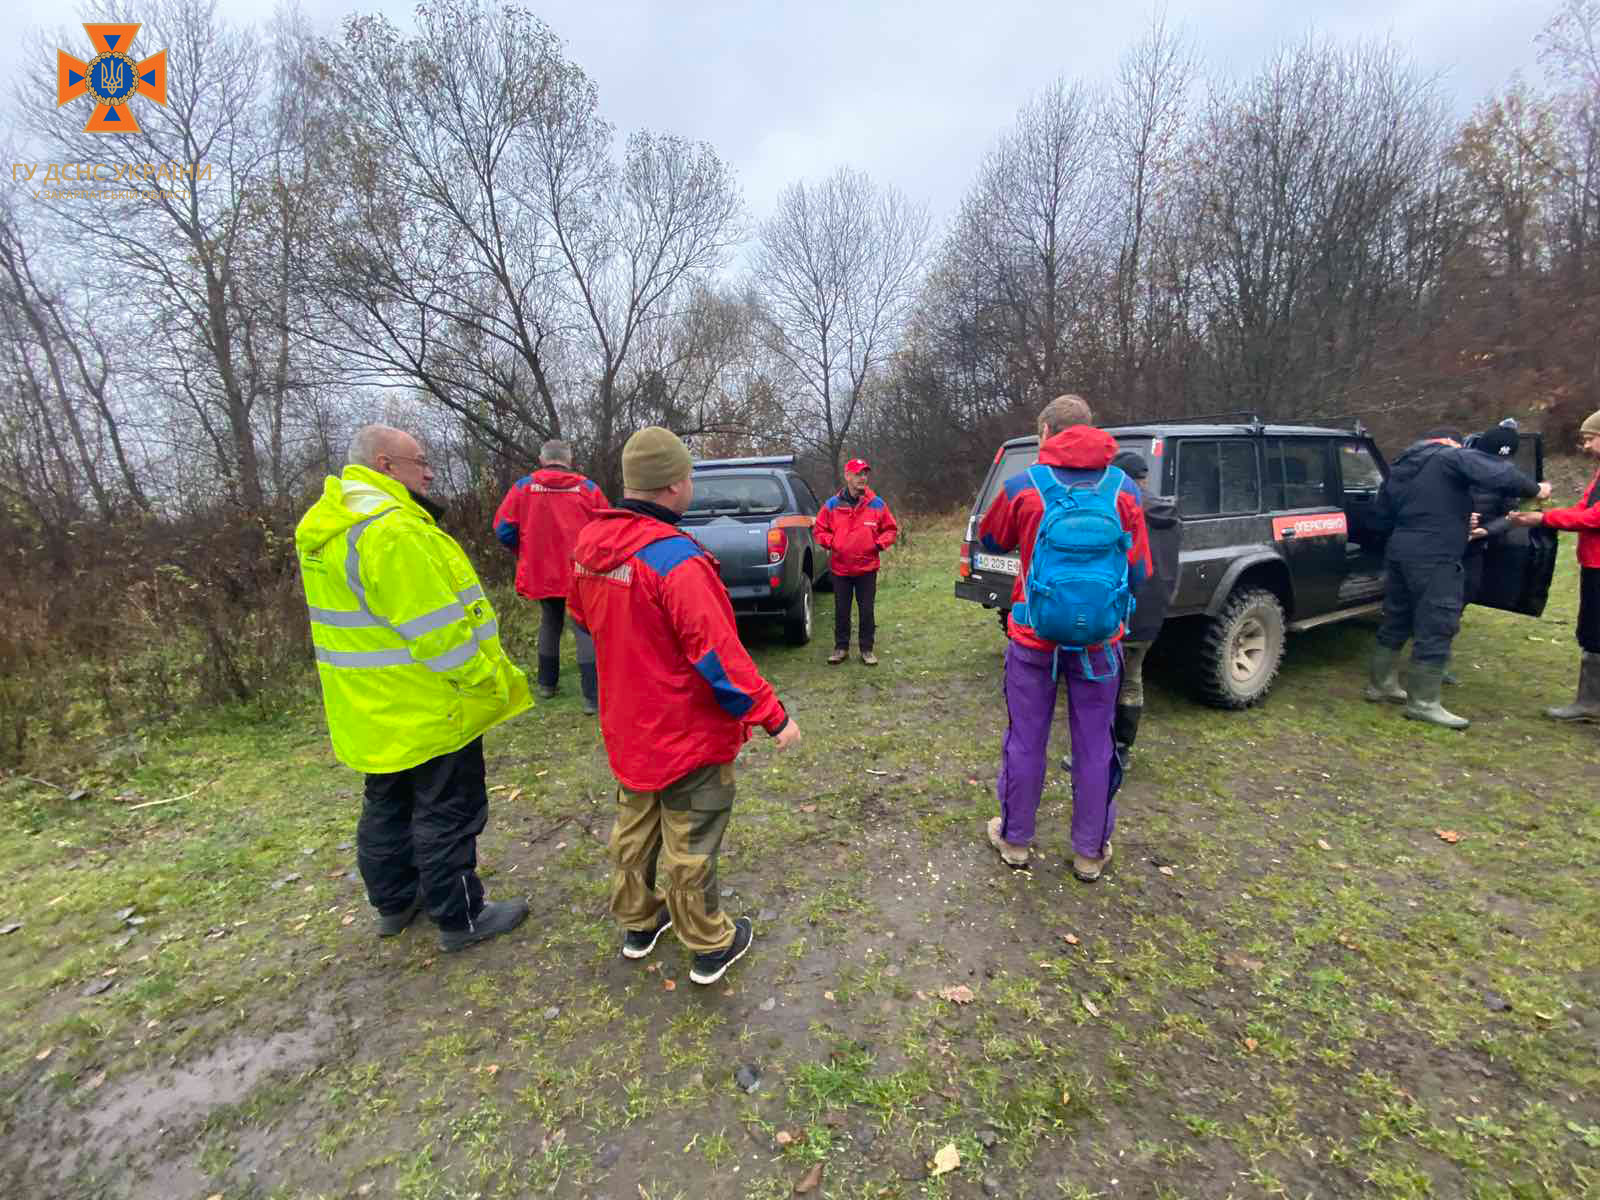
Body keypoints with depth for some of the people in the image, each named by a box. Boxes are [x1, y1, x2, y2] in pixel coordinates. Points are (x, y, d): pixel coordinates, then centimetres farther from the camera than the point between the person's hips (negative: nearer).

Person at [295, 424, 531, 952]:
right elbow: (438, 632, -27)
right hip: (430, 709, -10)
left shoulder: (328, 527, 9)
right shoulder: (393, 531, -26)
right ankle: (460, 918, 22)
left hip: (371, 711, 10)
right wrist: (494, 686, -17)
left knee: (387, 806, 24)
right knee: (447, 814, 6)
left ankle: (393, 901, 42)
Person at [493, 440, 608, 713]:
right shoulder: (588, 487, -3)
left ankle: (547, 684, 33)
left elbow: (503, 529, -3)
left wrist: (524, 553, 15)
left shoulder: (523, 486, 0)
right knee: (585, 629, 0)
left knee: (549, 624, 23)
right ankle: (592, 697, -5)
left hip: (540, 573, 3)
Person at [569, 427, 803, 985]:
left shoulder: (589, 542, -3)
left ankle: (637, 923, 44)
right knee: (689, 846, 10)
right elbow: (718, 653, -28)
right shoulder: (675, 558, -29)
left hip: (627, 727, 8)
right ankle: (710, 946, 30)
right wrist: (773, 716, -18)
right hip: (688, 733, -7)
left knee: (634, 829, 24)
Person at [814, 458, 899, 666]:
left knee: (867, 611, 6)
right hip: (840, 568, 1)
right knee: (841, 611, 10)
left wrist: (879, 544, -8)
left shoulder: (877, 503, -1)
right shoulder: (832, 504, -1)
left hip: (867, 568, 0)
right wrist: (831, 543, -7)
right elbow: (820, 530, 8)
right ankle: (841, 648, 23)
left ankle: (867, 649, 18)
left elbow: (891, 529, 7)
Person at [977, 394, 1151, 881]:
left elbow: (990, 541, 10)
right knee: (1094, 746, 14)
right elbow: (1138, 573, 2)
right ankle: (1090, 852, 28)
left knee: (1025, 741, 12)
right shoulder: (1124, 490, -3)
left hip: (1034, 636, -1)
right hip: (1098, 640, 2)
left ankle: (1015, 839, 29)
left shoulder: (1022, 487, -8)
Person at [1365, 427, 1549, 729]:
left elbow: (1384, 513, 25)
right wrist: (1535, 490, 0)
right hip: (1434, 559, -8)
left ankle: (1381, 684, 25)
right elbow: (1499, 474, -18)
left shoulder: (1399, 467, 18)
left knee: (1395, 621, 17)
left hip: (1400, 551, 8)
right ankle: (1423, 703, 0)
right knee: (1435, 628, -3)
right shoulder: (1452, 457, -3)